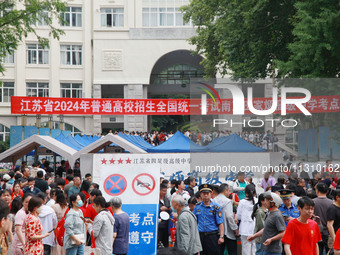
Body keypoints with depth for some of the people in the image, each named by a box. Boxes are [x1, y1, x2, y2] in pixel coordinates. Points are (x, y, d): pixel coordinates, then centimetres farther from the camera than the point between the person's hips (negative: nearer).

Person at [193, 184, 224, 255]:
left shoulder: (215, 207, -1)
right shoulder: (197, 207, 9)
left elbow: (220, 223, -4)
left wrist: (221, 236, -12)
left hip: (213, 236, -3)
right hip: (200, 235, 3)